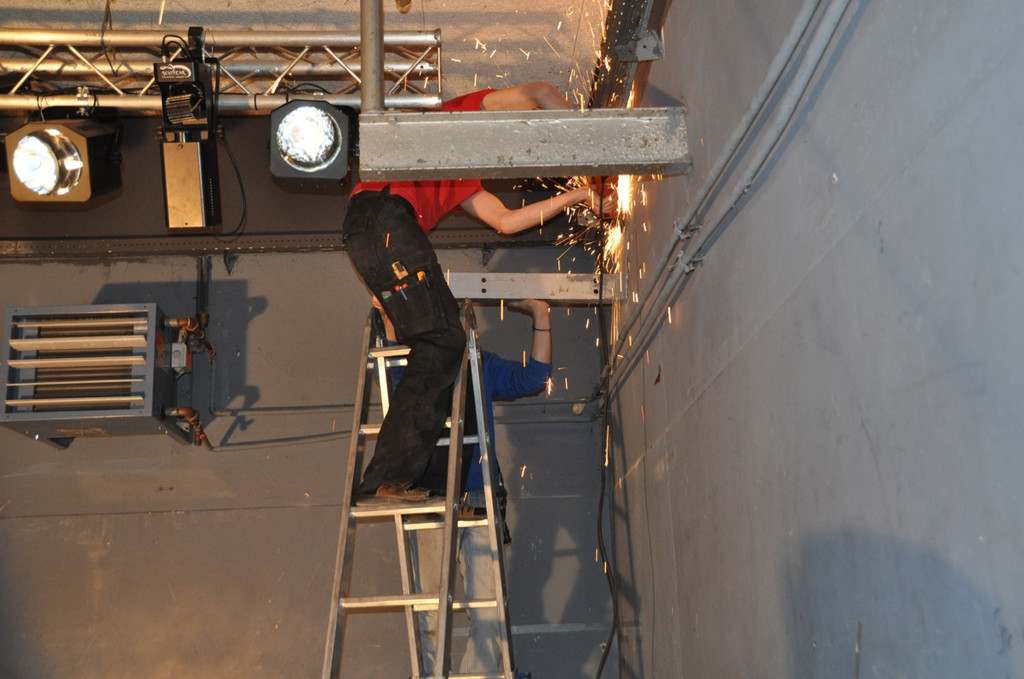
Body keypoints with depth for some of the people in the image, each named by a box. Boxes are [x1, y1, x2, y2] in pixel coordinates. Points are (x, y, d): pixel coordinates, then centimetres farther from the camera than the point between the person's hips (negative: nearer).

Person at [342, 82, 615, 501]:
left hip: (374, 232, 9)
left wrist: (578, 195, 30)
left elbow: (505, 221, 27)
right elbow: (540, 92, 7)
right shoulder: (472, 111, 18)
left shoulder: (464, 180, 36)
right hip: (383, 212, -9)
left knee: (440, 346, 1)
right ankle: (390, 477, -19)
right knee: (441, 343, -15)